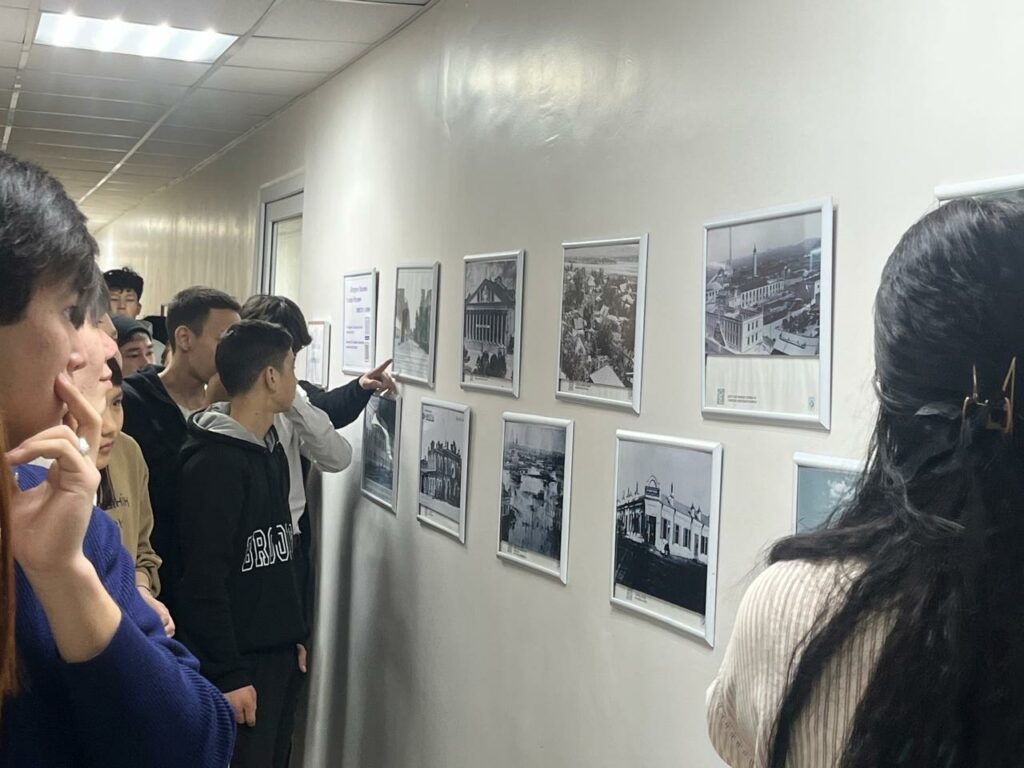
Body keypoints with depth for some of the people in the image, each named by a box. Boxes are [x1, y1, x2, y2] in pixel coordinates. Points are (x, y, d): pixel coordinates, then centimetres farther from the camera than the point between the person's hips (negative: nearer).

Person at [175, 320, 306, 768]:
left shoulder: (272, 449, 11)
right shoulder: (213, 462, -17)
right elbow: (203, 579, -20)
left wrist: (295, 635, 17)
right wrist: (228, 675, -20)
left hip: (279, 653, 9)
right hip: (239, 662, -8)